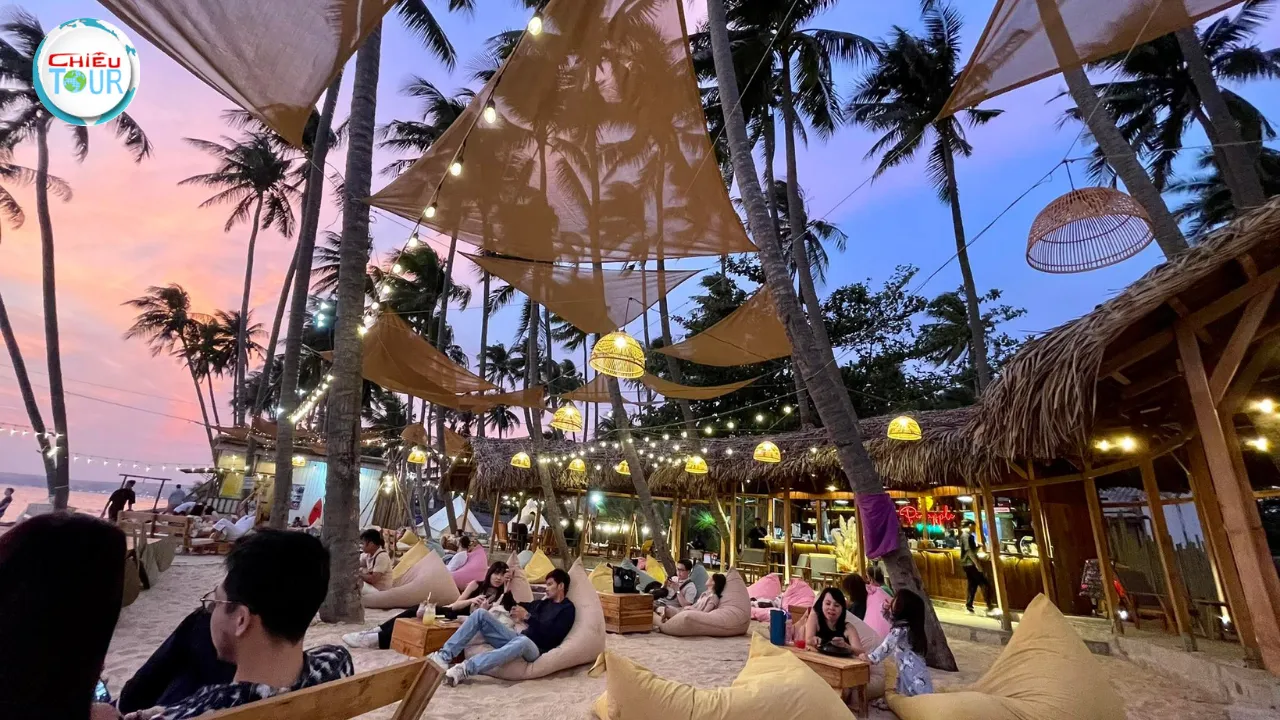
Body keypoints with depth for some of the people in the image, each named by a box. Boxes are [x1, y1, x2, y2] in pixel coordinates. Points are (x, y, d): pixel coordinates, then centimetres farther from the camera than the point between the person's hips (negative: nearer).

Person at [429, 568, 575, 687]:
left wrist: (527, 617, -16)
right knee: (481, 613, -7)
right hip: (518, 639, 8)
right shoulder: (544, 603, 24)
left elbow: (553, 635, -15)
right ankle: (444, 656, -19)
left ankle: (466, 669, -50)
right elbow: (512, 607, 31)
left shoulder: (567, 609, 1)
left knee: (522, 641, -46)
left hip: (534, 648, -8)